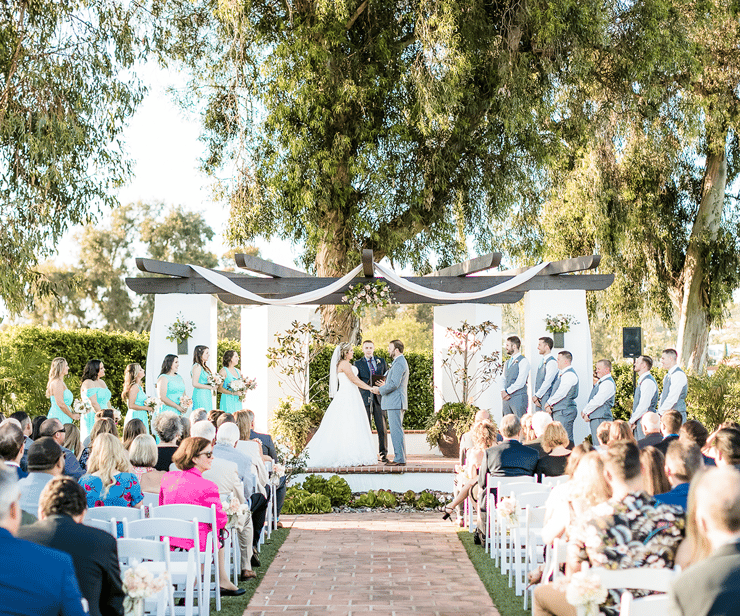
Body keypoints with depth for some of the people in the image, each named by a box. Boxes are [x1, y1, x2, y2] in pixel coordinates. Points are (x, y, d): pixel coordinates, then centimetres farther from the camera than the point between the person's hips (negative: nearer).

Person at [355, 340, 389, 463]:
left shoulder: (381, 361, 17)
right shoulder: (358, 363, 10)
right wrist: (368, 383, -16)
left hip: (379, 398, 2)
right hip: (365, 397, -1)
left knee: (382, 428, -1)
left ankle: (383, 454, 5)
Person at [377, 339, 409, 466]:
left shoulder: (399, 363, -15)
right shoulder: (400, 362, 20)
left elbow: (394, 384, -22)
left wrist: (380, 389, -10)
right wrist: (385, 385, 16)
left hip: (395, 403, -11)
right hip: (396, 403, 11)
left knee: (396, 430, -9)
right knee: (396, 430, 12)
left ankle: (399, 459, -8)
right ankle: (400, 457, 15)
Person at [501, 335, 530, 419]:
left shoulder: (523, 361, -5)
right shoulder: (507, 362, 21)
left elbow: (520, 382, -13)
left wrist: (507, 391, -11)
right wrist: (503, 391, -2)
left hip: (518, 398, -7)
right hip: (506, 399, 7)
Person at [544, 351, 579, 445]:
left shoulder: (569, 375, -13)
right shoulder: (561, 374, 20)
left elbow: (561, 393, -19)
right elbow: (556, 391, 21)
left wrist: (549, 403, -7)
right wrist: (550, 404, 5)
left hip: (565, 411, -10)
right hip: (557, 411, 10)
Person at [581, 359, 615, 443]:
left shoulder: (608, 383, -12)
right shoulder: (599, 382, 19)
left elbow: (597, 401, -19)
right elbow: (591, 399, 23)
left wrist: (585, 412, -8)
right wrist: (584, 411, 6)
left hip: (601, 418, -10)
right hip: (594, 418, 10)